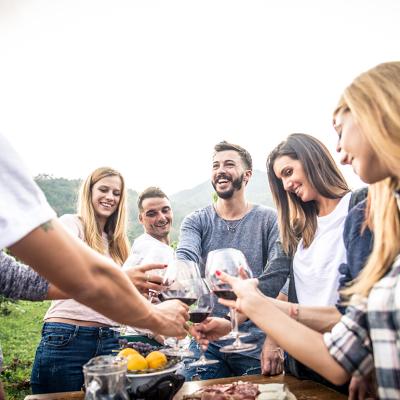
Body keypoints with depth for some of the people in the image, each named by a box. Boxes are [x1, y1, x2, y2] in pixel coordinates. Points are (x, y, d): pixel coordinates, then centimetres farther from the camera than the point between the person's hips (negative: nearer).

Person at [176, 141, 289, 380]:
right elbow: (185, 259, -16)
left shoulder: (270, 220, -3)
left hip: (257, 345, -1)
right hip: (206, 342, 2)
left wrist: (232, 322, -27)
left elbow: (278, 274, -16)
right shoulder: (196, 221, 3)